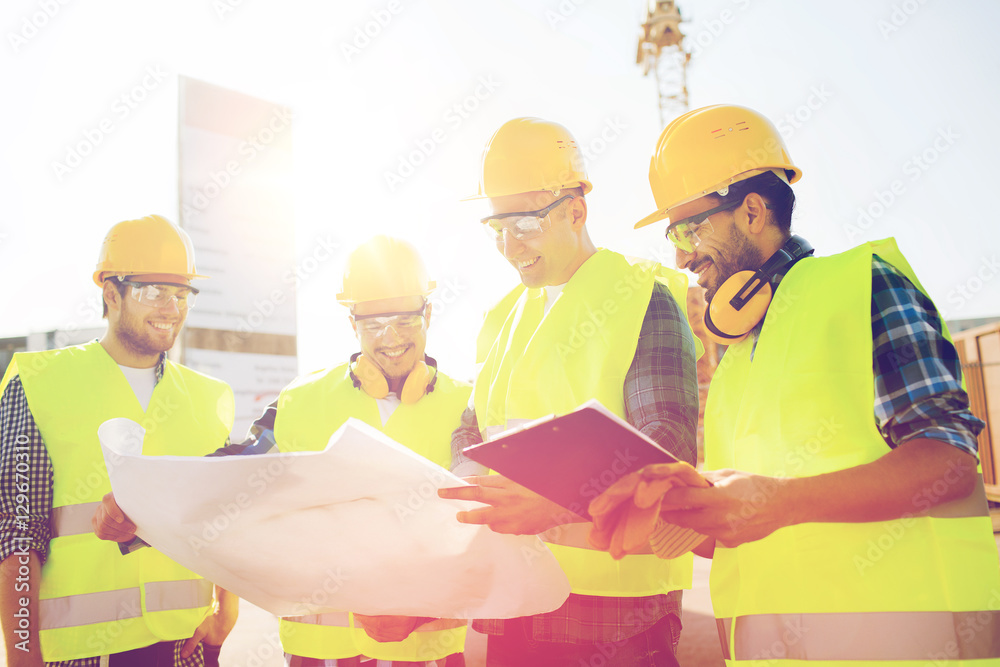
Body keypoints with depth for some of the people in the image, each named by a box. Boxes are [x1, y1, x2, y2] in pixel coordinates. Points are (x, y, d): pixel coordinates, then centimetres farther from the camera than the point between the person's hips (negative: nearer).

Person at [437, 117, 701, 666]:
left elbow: (667, 448, -17)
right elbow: (472, 431, 17)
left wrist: (557, 503, -32)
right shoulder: (504, 317, 14)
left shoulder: (644, 300, -6)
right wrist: (475, 494, -5)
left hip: (612, 596, -5)